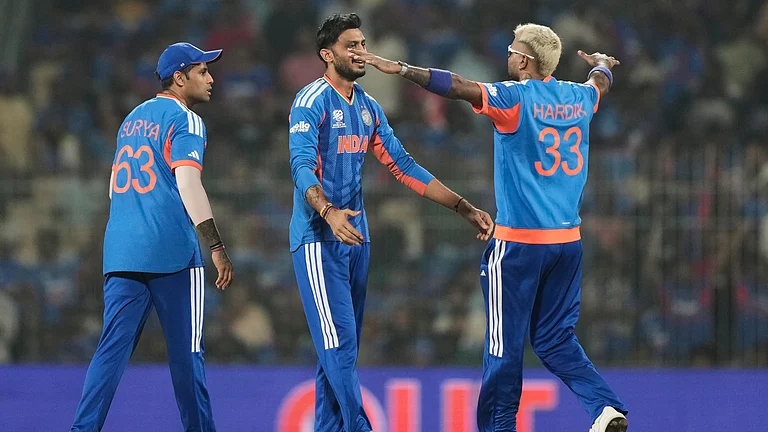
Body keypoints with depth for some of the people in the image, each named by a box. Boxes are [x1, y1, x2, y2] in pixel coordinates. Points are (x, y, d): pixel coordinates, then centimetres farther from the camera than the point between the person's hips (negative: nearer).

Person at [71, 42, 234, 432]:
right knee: (186, 352, 0)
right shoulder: (185, 121, -4)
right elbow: (188, 184, -16)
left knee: (112, 348, 1)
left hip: (119, 251, 7)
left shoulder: (132, 119, 20)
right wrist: (216, 248, -21)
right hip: (172, 253, -6)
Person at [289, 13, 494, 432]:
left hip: (355, 239, 8)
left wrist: (464, 208, 11)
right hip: (318, 238, -8)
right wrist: (328, 212, -42)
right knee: (338, 340, -13)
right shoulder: (312, 102, -10)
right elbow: (301, 166, -23)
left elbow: (403, 165, 16)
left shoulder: (368, 108, 14)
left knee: (345, 346, 7)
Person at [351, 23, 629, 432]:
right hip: (568, 242, 6)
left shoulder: (516, 98, -10)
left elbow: (458, 86, -20)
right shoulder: (578, 98, 9)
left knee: (505, 344, 1)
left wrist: (399, 68, -19)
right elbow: (601, 80, 33)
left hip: (520, 242, -6)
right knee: (556, 340, 13)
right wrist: (601, 62, 56)